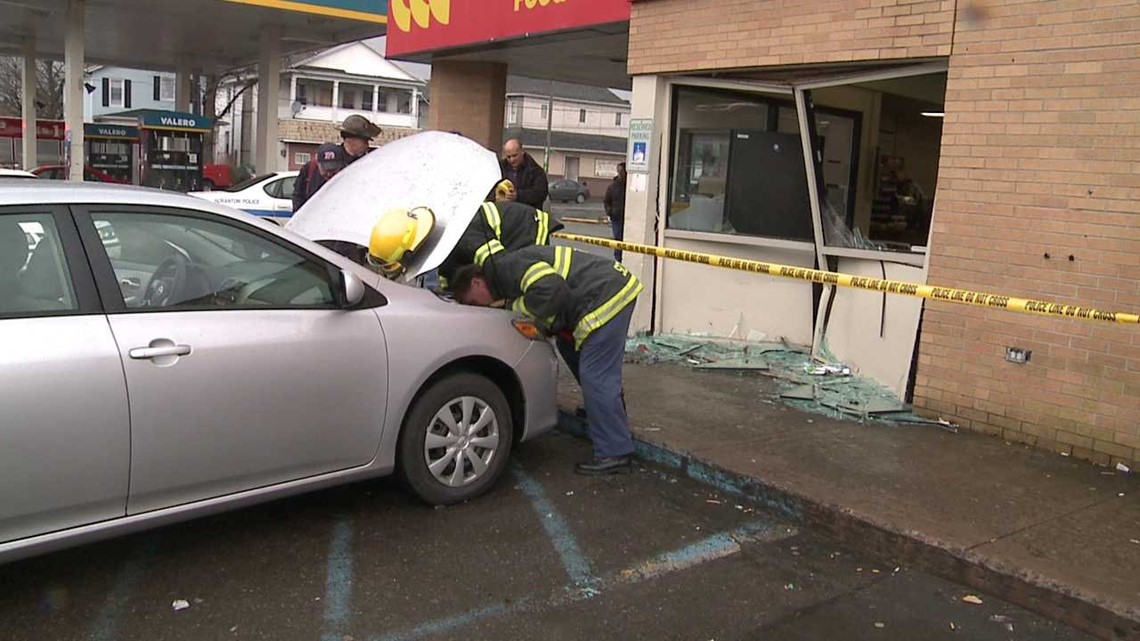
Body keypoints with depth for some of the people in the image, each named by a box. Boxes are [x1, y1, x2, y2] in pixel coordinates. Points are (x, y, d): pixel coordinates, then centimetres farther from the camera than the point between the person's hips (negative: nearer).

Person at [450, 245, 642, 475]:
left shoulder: (508, 266, -12)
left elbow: (550, 290, -26)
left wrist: (516, 306, -11)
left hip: (607, 295, -11)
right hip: (615, 286, 11)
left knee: (595, 376, -9)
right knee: (568, 344, 26)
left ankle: (615, 455, -3)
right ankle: (612, 411, 39)